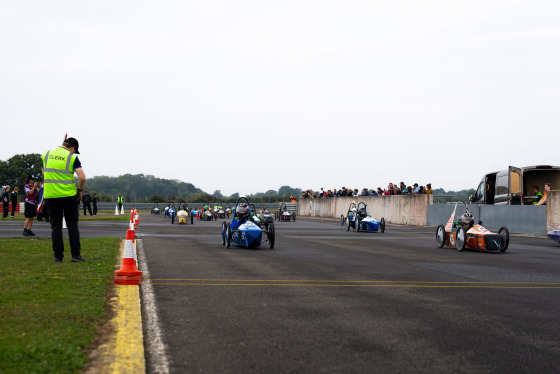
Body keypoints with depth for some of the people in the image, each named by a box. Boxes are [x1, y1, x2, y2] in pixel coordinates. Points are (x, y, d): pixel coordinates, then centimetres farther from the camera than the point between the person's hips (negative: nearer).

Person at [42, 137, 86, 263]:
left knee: (56, 226, 7)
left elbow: (44, 172, 19)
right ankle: (76, 255, 5)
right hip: (69, 195, -3)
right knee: (72, 225, 7)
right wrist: (80, 190, 3)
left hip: (50, 195, 3)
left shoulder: (46, 154, 7)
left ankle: (58, 256, 7)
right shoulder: (72, 157, -5)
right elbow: (82, 177, -13)